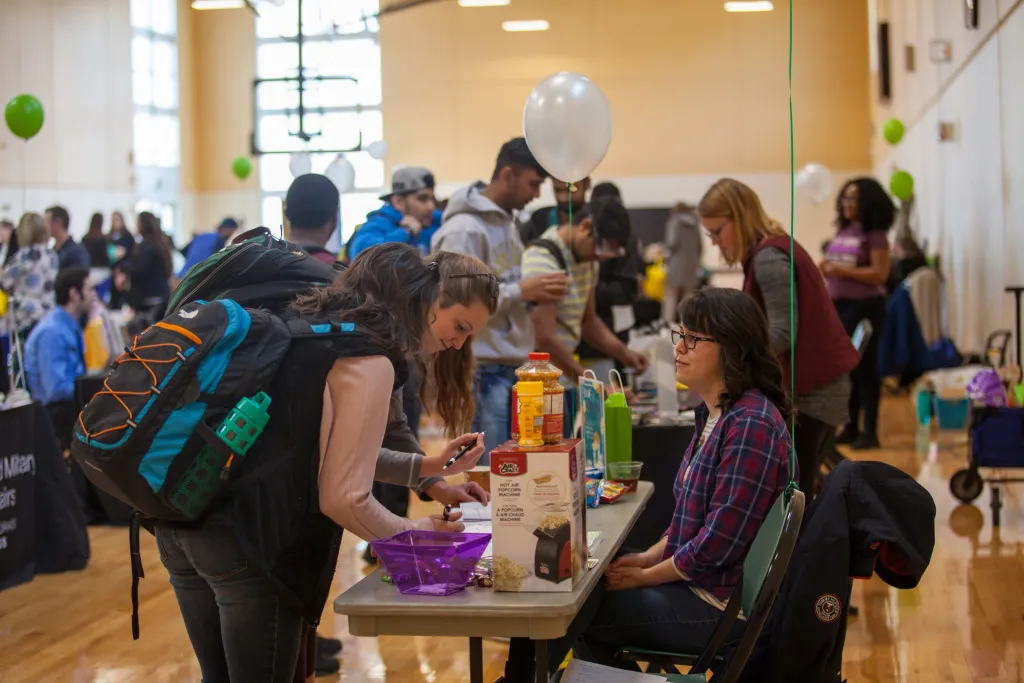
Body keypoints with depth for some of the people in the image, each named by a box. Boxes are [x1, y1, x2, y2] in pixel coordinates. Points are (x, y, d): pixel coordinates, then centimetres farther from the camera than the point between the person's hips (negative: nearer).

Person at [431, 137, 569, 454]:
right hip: (483, 371, -9)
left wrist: (538, 291, 4)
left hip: (512, 367, 9)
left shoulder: (507, 223, 15)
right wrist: (520, 291, -18)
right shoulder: (464, 229, -14)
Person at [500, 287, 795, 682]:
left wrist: (645, 576, -12)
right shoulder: (714, 413, 10)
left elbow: (718, 544, -23)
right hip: (691, 580, 9)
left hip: (722, 605, -9)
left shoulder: (752, 425, -22)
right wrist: (649, 557, 5)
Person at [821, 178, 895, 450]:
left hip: (865, 307, -8)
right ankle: (851, 428, 20)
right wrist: (826, 269, -2)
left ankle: (870, 432, 3)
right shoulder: (842, 231, 12)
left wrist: (843, 271, -21)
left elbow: (880, 274, -17)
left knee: (865, 368, -3)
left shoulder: (874, 235, -9)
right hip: (838, 306, 8)